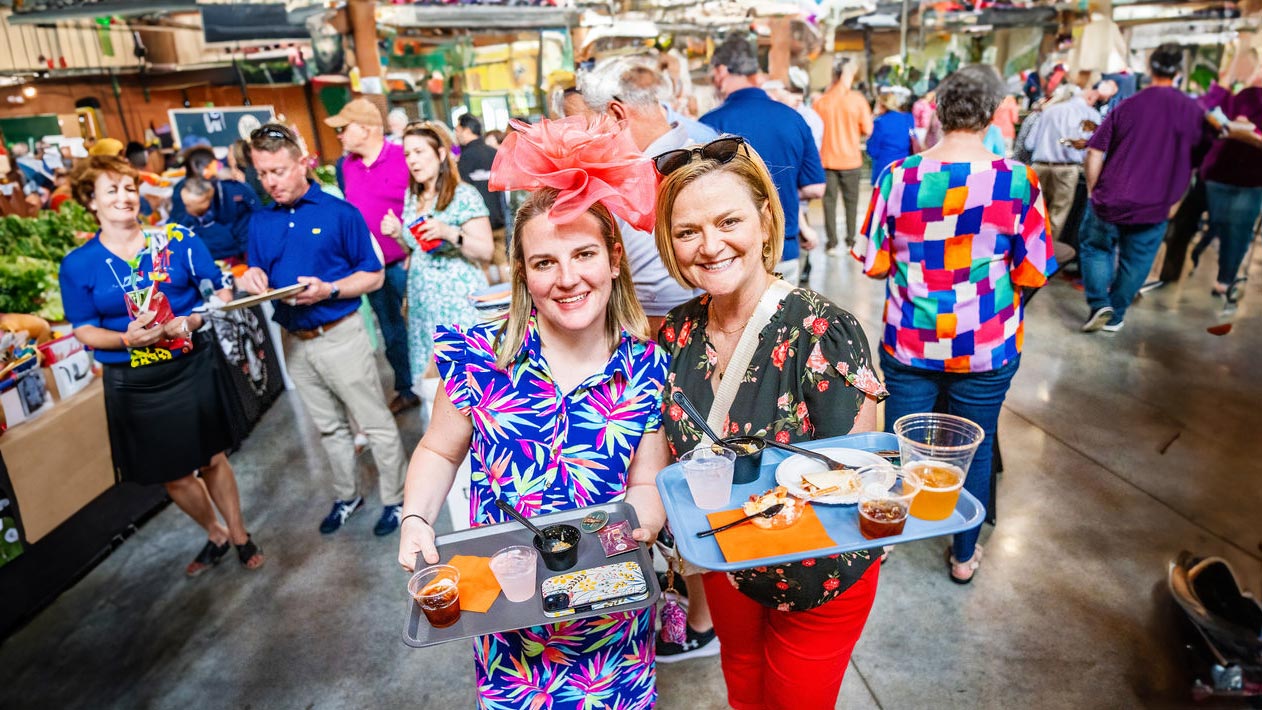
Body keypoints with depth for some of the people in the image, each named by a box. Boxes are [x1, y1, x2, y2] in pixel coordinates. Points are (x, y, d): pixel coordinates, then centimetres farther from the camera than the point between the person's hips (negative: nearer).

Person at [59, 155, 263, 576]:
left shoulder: (178, 241, -3)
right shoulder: (77, 265, -3)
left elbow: (222, 293, -1)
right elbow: (84, 331, 0)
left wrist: (191, 321, -19)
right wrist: (127, 338, -20)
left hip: (192, 367, -1)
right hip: (134, 383, 1)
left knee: (212, 459, 11)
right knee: (173, 476, 12)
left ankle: (239, 534, 31)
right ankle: (215, 534, 37)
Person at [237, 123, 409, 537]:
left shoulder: (339, 212, -9)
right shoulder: (260, 222, 7)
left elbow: (374, 276, -8)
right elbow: (260, 280, 13)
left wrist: (328, 290, -23)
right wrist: (252, 279, -10)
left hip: (339, 335, -5)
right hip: (295, 342, 6)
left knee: (375, 424, 4)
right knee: (329, 428, 19)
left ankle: (395, 499, 20)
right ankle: (346, 497, 36)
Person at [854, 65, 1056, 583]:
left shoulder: (897, 176, -11)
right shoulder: (1018, 180, -12)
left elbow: (874, 263, -5)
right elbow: (1033, 273, -7)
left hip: (909, 343, 1)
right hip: (986, 347, 0)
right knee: (976, 450, 18)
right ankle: (964, 556, 36)